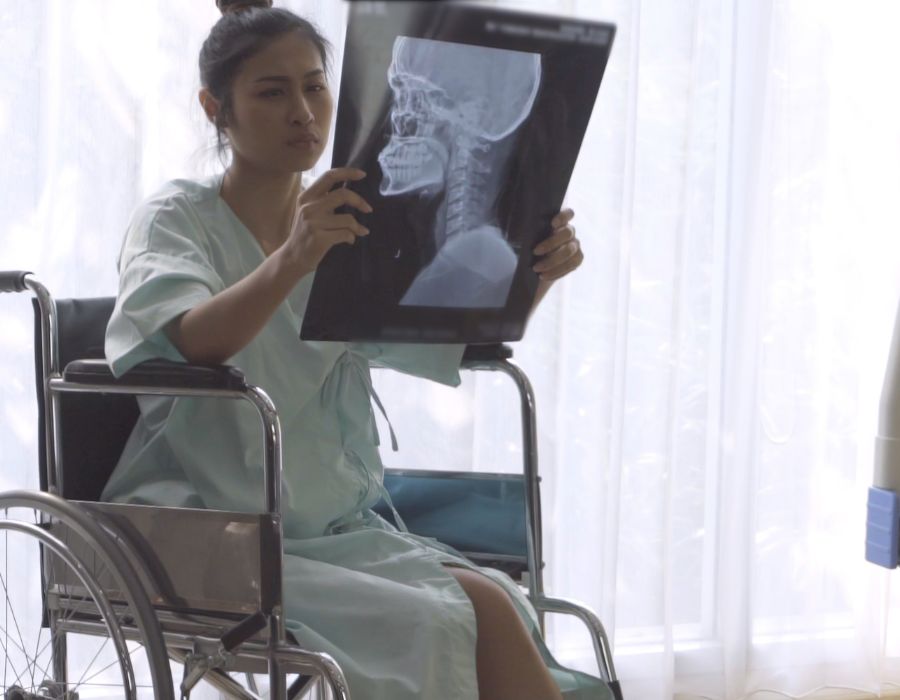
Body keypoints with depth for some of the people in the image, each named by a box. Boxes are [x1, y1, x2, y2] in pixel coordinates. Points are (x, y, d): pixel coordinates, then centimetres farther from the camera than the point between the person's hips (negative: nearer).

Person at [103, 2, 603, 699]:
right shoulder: (179, 217, -2)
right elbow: (187, 343, -24)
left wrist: (535, 276, -20)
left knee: (493, 602, -23)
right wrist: (292, 259, -42)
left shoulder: (348, 228, 14)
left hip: (341, 530, 5)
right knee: (442, 623, -26)